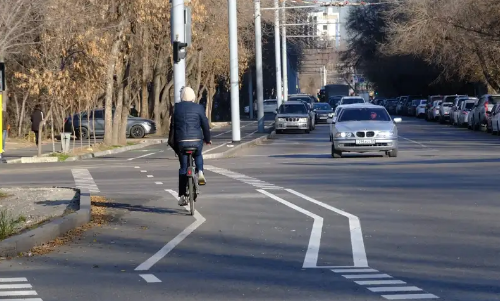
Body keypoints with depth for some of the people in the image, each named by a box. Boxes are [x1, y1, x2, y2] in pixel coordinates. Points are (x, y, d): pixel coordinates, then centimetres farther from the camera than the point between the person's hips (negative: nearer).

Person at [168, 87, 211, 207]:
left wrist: (171, 142, 20)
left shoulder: (176, 108, 7)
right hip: (196, 140, -1)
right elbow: (205, 125, 4)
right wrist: (207, 139, 18)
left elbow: (172, 126, 11)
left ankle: (182, 196, 6)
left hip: (181, 142, 1)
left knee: (183, 168, 8)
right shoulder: (199, 108, 1)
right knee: (198, 155, 33)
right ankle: (200, 172, 6)